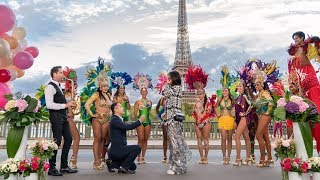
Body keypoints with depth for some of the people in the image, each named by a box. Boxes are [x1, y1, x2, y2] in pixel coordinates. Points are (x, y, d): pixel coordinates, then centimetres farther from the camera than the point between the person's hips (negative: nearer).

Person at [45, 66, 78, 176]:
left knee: (68, 139, 10)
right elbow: (49, 105, -20)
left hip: (63, 116, 10)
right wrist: (65, 105, -18)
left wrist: (69, 104, 10)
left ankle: (64, 166, 19)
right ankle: (51, 168, 6)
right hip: (56, 116, -10)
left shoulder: (58, 87, 19)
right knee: (57, 141, -6)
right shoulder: (50, 87, -11)